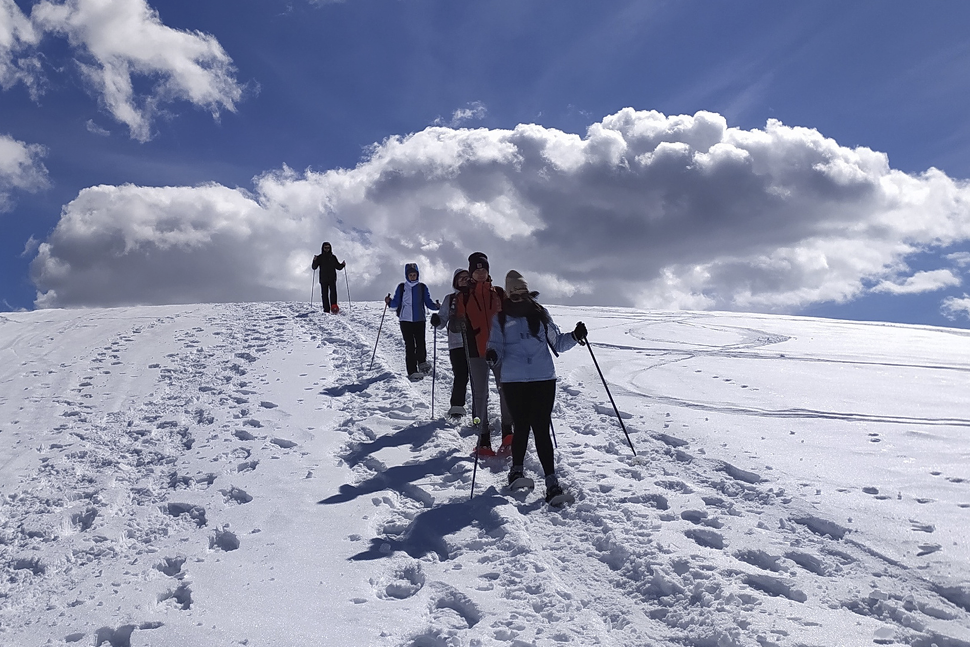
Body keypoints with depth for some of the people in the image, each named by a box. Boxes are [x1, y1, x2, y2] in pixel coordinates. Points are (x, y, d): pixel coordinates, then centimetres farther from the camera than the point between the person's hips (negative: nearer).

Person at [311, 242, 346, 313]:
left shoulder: (333, 257, 12)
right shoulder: (319, 257, 8)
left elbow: (338, 267, 18)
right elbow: (314, 267, 1)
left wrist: (342, 264, -2)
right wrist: (314, 261, -17)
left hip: (332, 279, 0)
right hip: (323, 279, 0)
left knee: (333, 291, -20)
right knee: (324, 294, -1)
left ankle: (334, 306, -30)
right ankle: (326, 310, 1)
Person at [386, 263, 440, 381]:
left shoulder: (422, 287, 10)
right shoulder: (401, 287, 9)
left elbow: (428, 303, 9)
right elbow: (396, 303, 7)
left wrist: (436, 306, -10)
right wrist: (389, 302, -13)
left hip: (419, 320, 1)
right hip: (405, 320, -1)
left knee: (421, 344, -8)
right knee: (410, 346, -7)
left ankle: (422, 364, 19)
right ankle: (412, 372, -6)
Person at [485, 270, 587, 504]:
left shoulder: (540, 313, 12)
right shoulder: (500, 318, 7)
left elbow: (556, 343, 16)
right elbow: (497, 348, 2)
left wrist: (575, 336, -1)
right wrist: (492, 355, -20)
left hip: (544, 379, 1)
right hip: (514, 380, 0)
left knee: (541, 429, -6)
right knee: (521, 427, 0)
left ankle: (551, 480, -6)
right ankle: (516, 469, 25)